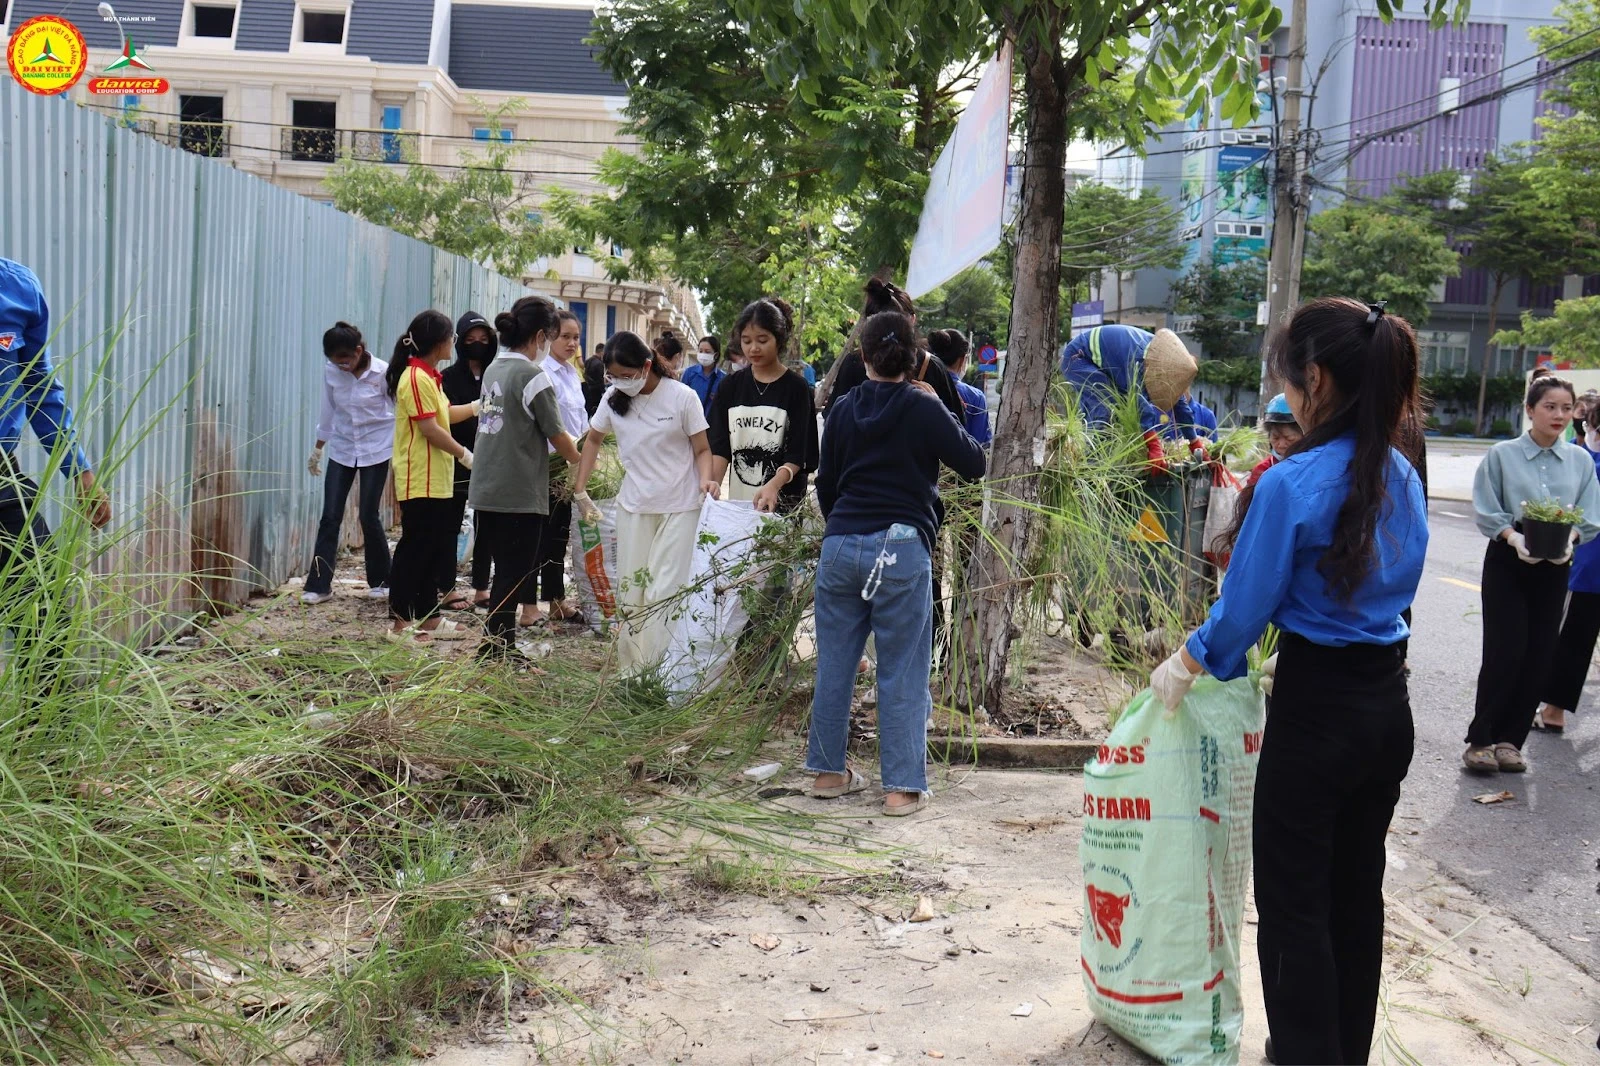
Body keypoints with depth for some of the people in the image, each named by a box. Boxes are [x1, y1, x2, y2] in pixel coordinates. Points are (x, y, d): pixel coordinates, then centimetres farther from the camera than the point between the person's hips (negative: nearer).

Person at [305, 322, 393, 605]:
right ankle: (319, 585, 4)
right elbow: (329, 411, 10)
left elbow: (400, 412, -6)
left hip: (376, 451, -3)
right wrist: (317, 449, 16)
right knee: (330, 517, -1)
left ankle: (380, 581, 18)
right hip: (341, 450, 3)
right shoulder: (331, 373, -3)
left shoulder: (383, 373, -14)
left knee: (369, 516, -1)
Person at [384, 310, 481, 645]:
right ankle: (401, 623, 2)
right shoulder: (416, 378, -16)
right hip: (420, 482, -10)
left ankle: (428, 618, 21)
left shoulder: (429, 376, 15)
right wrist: (464, 454, -12)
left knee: (435, 549, 14)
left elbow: (445, 414, 25)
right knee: (415, 548, -5)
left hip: (437, 480, 10)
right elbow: (430, 429, -19)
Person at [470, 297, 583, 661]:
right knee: (514, 575, 1)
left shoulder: (493, 369, 11)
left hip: (486, 490, 8)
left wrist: (568, 443, 17)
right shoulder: (533, 375, -14)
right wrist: (580, 458, 10)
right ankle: (495, 650, 5)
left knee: (505, 571, 16)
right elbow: (557, 436, -9)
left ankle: (497, 647, 22)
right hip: (520, 493, -8)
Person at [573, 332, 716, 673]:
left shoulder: (682, 397, -12)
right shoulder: (614, 398, 0)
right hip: (633, 505, 5)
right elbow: (593, 441, 16)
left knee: (664, 593, -9)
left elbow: (702, 450, -5)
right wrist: (580, 490, 12)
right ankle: (631, 670, 17)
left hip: (679, 507, -4)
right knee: (630, 591, 8)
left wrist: (705, 479, -25)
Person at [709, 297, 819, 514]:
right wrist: (712, 482, -14)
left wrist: (773, 486, -25)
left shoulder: (795, 388, -1)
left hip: (783, 503, -3)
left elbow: (797, 455, -6)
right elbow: (720, 446, 5)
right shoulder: (730, 387, 9)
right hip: (737, 499, 3)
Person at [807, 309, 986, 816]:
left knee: (834, 661, 13)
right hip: (901, 548, -4)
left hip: (840, 545, 4)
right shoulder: (923, 410, -5)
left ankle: (828, 770, 22)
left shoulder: (843, 409, 9)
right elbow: (974, 465, 1)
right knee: (902, 670, 1)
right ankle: (903, 786, 3)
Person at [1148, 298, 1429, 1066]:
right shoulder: (1401, 478, 4)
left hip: (1315, 713, -8)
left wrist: (1180, 669, 4)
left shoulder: (1293, 484, -19)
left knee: (1294, 904, 5)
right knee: (1356, 893, 19)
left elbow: (1242, 612, -13)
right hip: (1387, 705, 8)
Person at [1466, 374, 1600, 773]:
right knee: (1505, 652, -9)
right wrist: (1513, 537, -21)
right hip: (1507, 564, -3)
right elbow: (1486, 512, -4)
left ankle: (1509, 740, 15)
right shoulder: (1502, 455, -4)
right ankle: (1480, 740, 2)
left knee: (1539, 657, 4)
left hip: (1554, 568, 3)